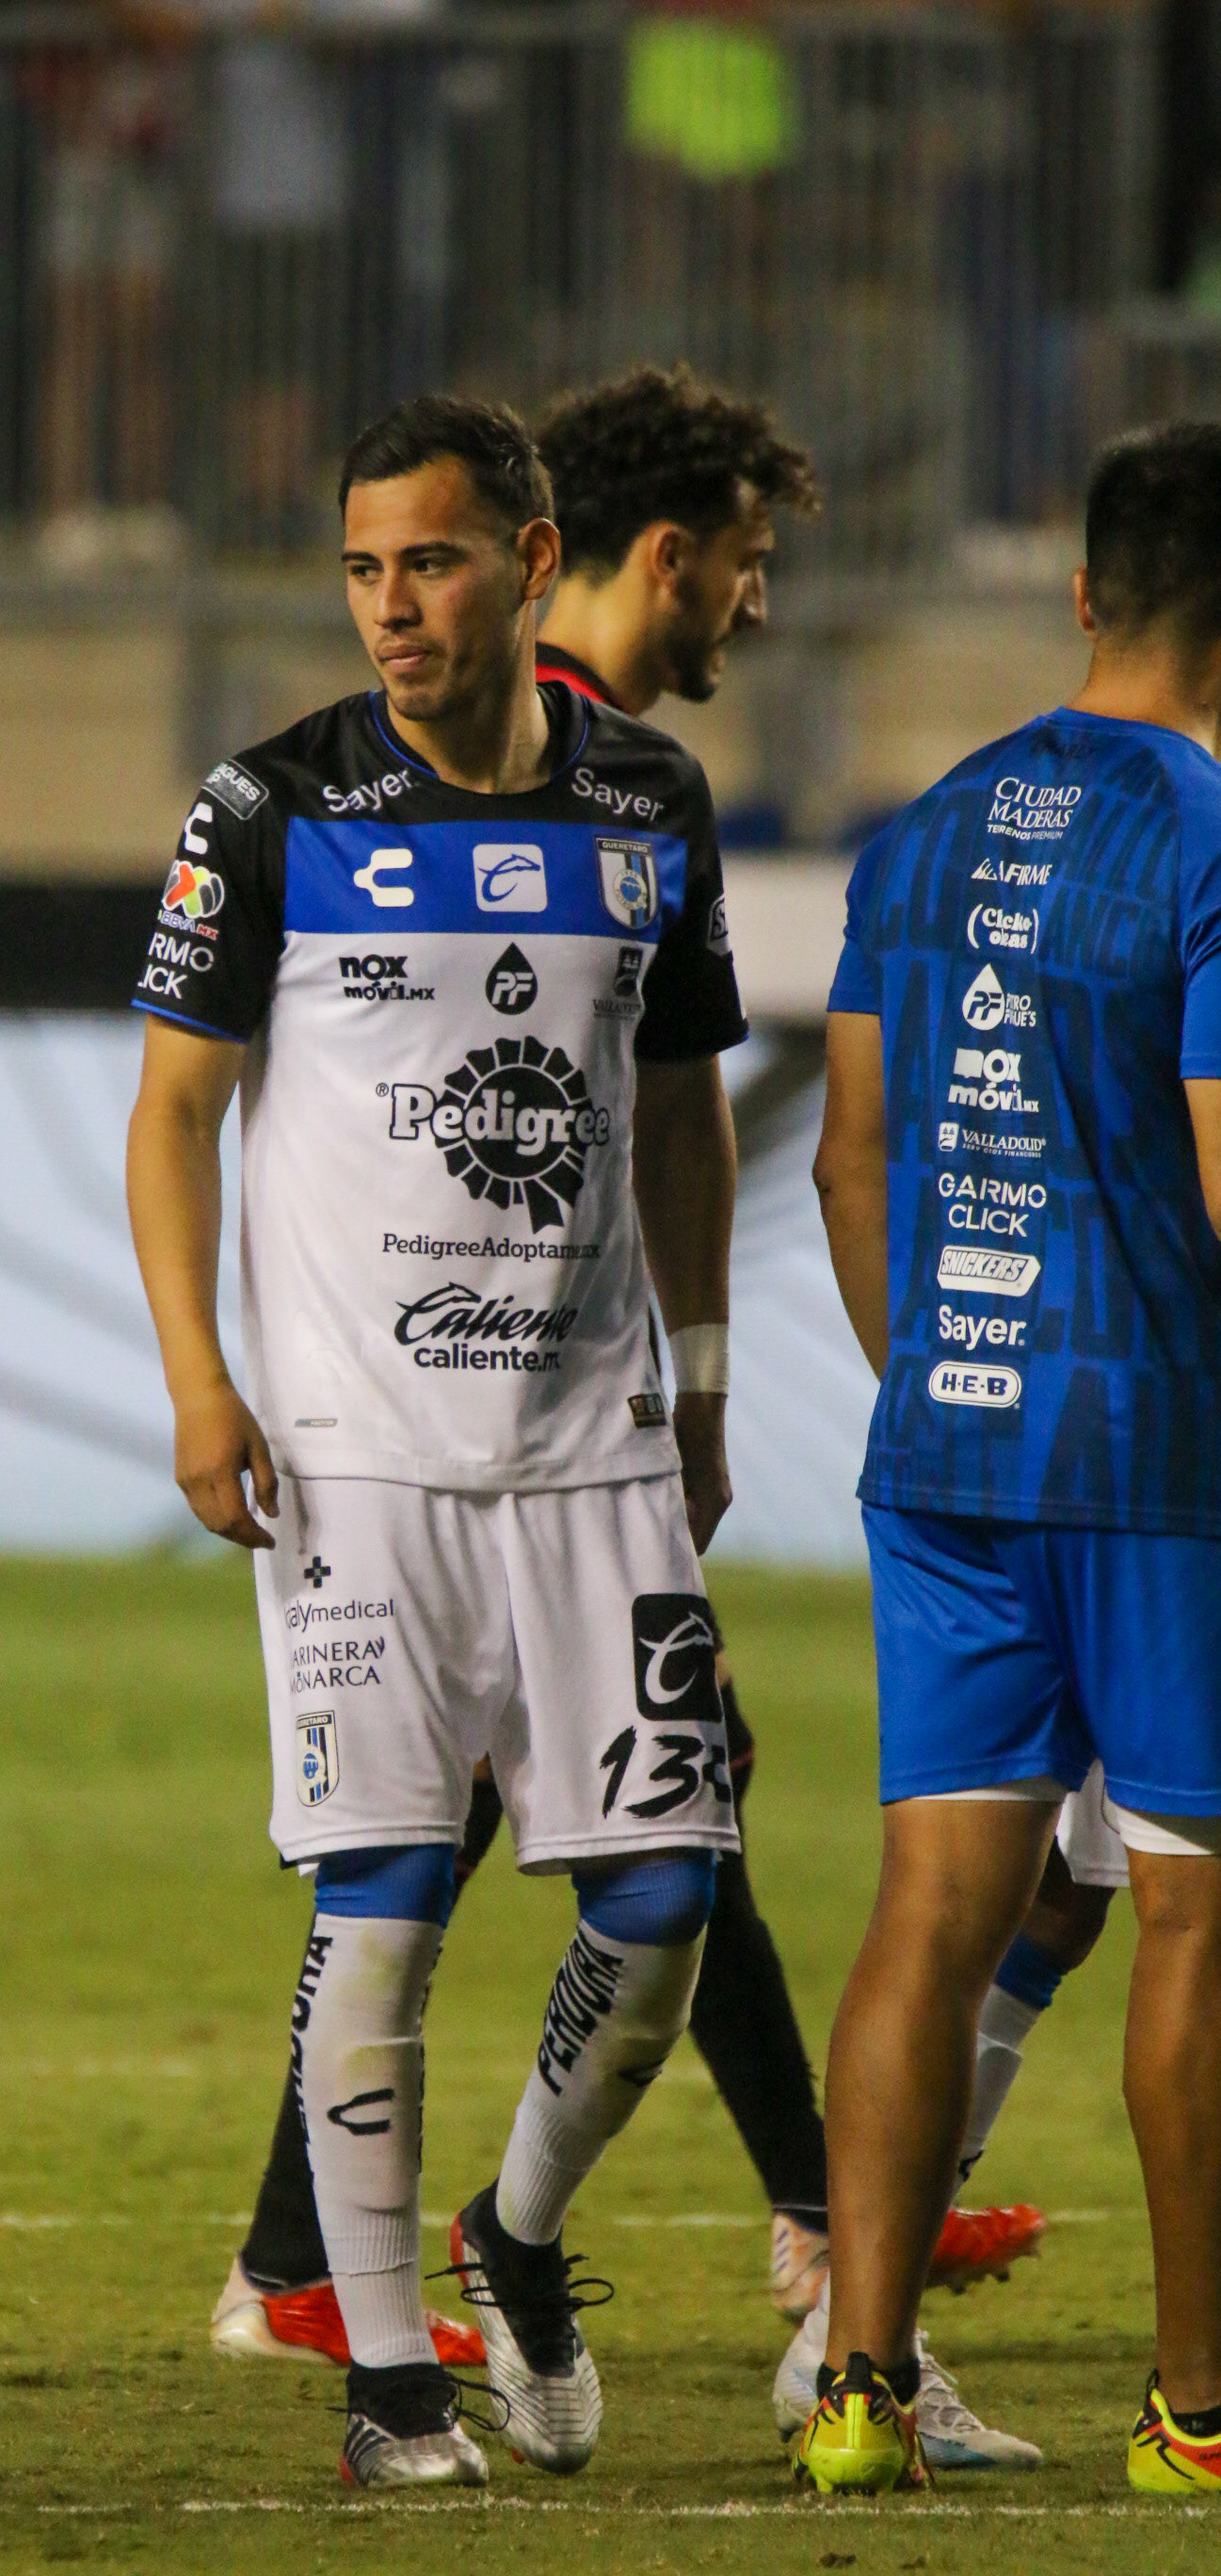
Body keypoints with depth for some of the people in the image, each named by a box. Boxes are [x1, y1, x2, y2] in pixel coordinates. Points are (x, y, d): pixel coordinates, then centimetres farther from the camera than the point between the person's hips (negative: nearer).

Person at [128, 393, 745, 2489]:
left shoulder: (647, 807, 7)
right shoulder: (275, 813, -4)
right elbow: (175, 1103, 0)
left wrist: (701, 1385, 16)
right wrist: (196, 1378, -10)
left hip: (590, 1438, 3)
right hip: (356, 1447, -3)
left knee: (661, 1899, -1)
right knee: (380, 1907, -6)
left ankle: (523, 2236, 26)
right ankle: (387, 2374, 3)